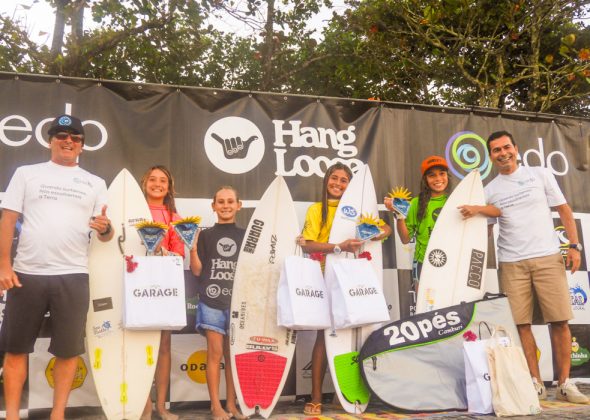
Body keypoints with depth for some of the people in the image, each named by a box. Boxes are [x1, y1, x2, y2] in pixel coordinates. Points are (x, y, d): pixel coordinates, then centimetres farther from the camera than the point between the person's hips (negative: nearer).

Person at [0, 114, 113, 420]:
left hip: (73, 276, 1)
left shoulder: (95, 183, 10)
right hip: (27, 273, 0)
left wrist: (105, 228, -17)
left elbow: (105, 233, 8)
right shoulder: (26, 173, 8)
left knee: (68, 349, 6)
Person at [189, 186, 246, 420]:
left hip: (238, 302, 2)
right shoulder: (205, 235, 5)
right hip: (211, 300, -2)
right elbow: (197, 270, 0)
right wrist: (192, 247, -11)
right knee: (215, 352, -2)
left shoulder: (245, 236, 11)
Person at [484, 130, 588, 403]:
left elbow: (564, 210, 8)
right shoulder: (489, 190, 11)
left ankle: (564, 384, 8)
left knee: (560, 321, -3)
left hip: (548, 258, -1)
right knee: (521, 324, -2)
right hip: (511, 264, 1)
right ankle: (536, 384, 8)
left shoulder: (540, 174, 9)